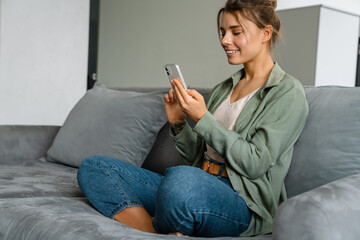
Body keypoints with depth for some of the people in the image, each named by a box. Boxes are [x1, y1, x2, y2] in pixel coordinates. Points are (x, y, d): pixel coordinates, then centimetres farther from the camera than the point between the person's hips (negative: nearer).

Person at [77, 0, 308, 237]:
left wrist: (202, 118, -13)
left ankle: (160, 231, -11)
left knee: (182, 179, -43)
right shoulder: (222, 89, 20)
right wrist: (178, 122, 2)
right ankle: (151, 229, -24)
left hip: (244, 202, -7)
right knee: (93, 167, -2)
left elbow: (255, 164, -12)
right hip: (198, 188, 8)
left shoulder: (288, 93, -2)